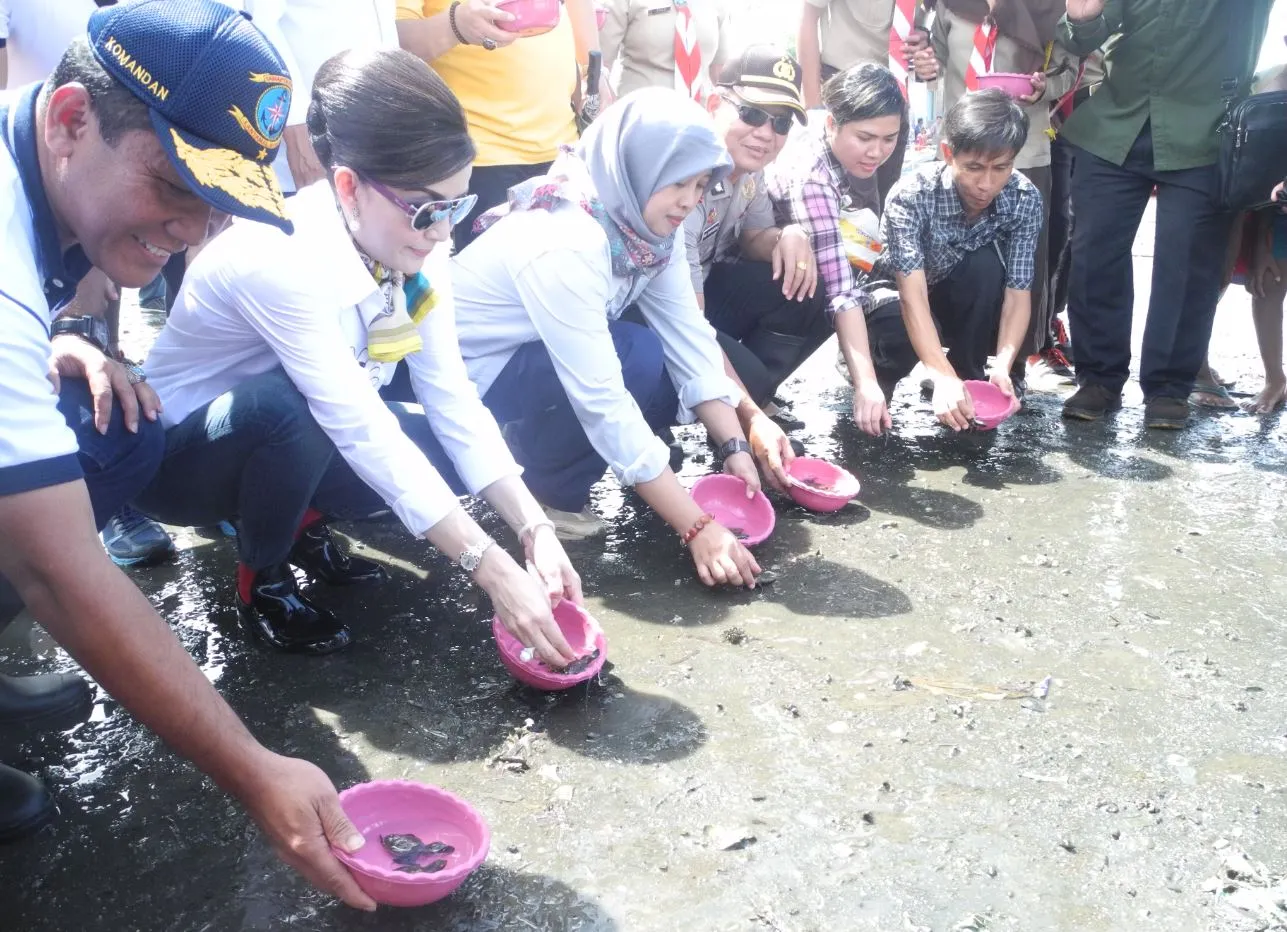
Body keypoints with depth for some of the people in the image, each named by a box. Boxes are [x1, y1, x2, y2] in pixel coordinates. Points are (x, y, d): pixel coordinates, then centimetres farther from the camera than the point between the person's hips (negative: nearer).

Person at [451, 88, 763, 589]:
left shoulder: (648, 221, -9)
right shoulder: (564, 244, -33)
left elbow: (688, 337, -9)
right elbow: (602, 402, -36)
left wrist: (734, 448, -19)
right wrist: (697, 527, -35)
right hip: (464, 372, -8)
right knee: (641, 362, -27)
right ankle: (547, 491, -7)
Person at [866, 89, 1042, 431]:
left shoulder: (1025, 199, -21)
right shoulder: (911, 196, -31)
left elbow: (1018, 292, -22)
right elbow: (913, 296, -39)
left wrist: (1002, 365, -40)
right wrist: (943, 377, -52)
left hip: (965, 305, 3)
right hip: (896, 293, -3)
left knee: (986, 264, -31)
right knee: (902, 333, -38)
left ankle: (971, 379, -13)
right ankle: (870, 370, -2)